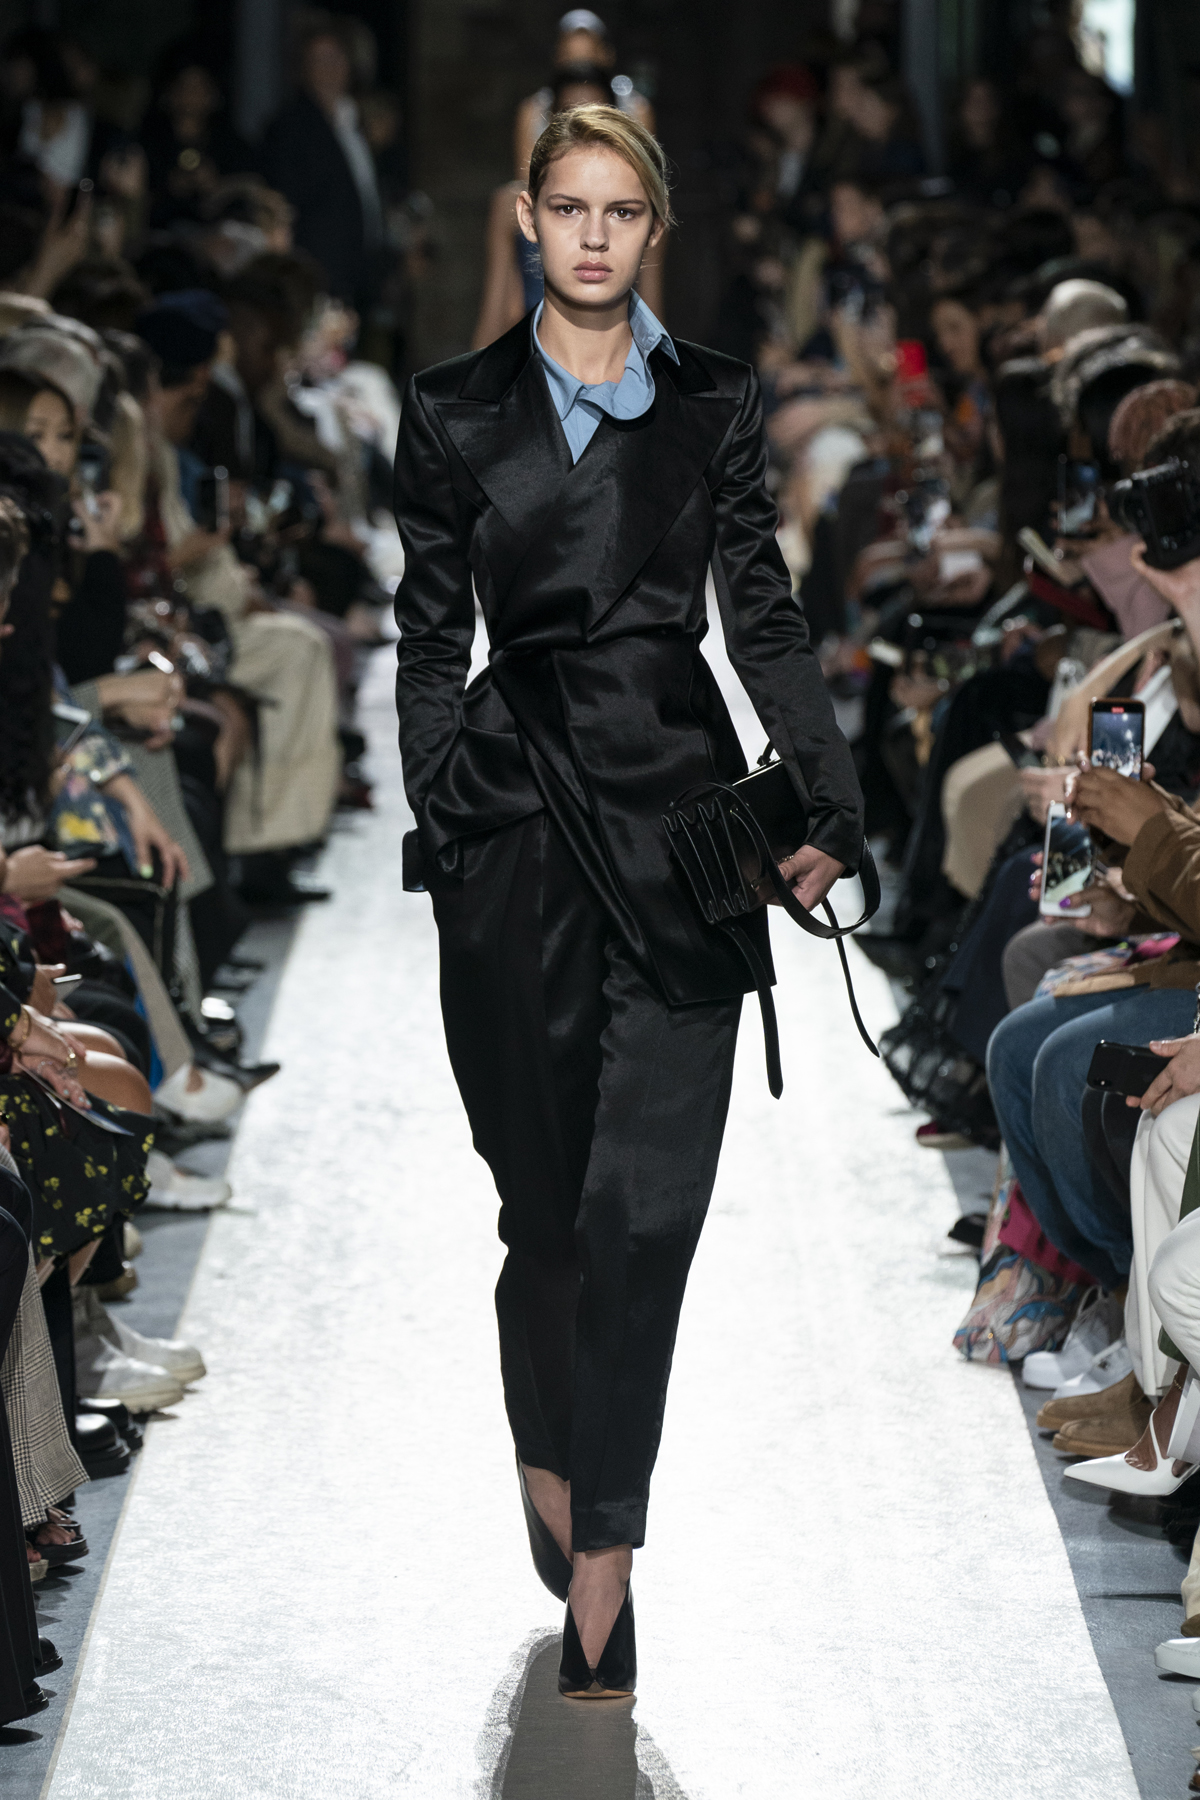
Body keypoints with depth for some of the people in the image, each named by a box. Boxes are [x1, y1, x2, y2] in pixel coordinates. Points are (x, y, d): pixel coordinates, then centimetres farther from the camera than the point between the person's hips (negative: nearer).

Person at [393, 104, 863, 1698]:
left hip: (678, 803, 0)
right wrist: (441, 829, 0)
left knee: (648, 1197, -8)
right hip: (516, 808, 0)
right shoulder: (457, 411, 7)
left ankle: (601, 1552, -4)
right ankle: (549, 1454, 29)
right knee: (546, 1187, 4)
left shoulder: (714, 402, 8)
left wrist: (828, 808, -5)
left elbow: (764, 617, 6)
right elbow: (430, 641, 8)